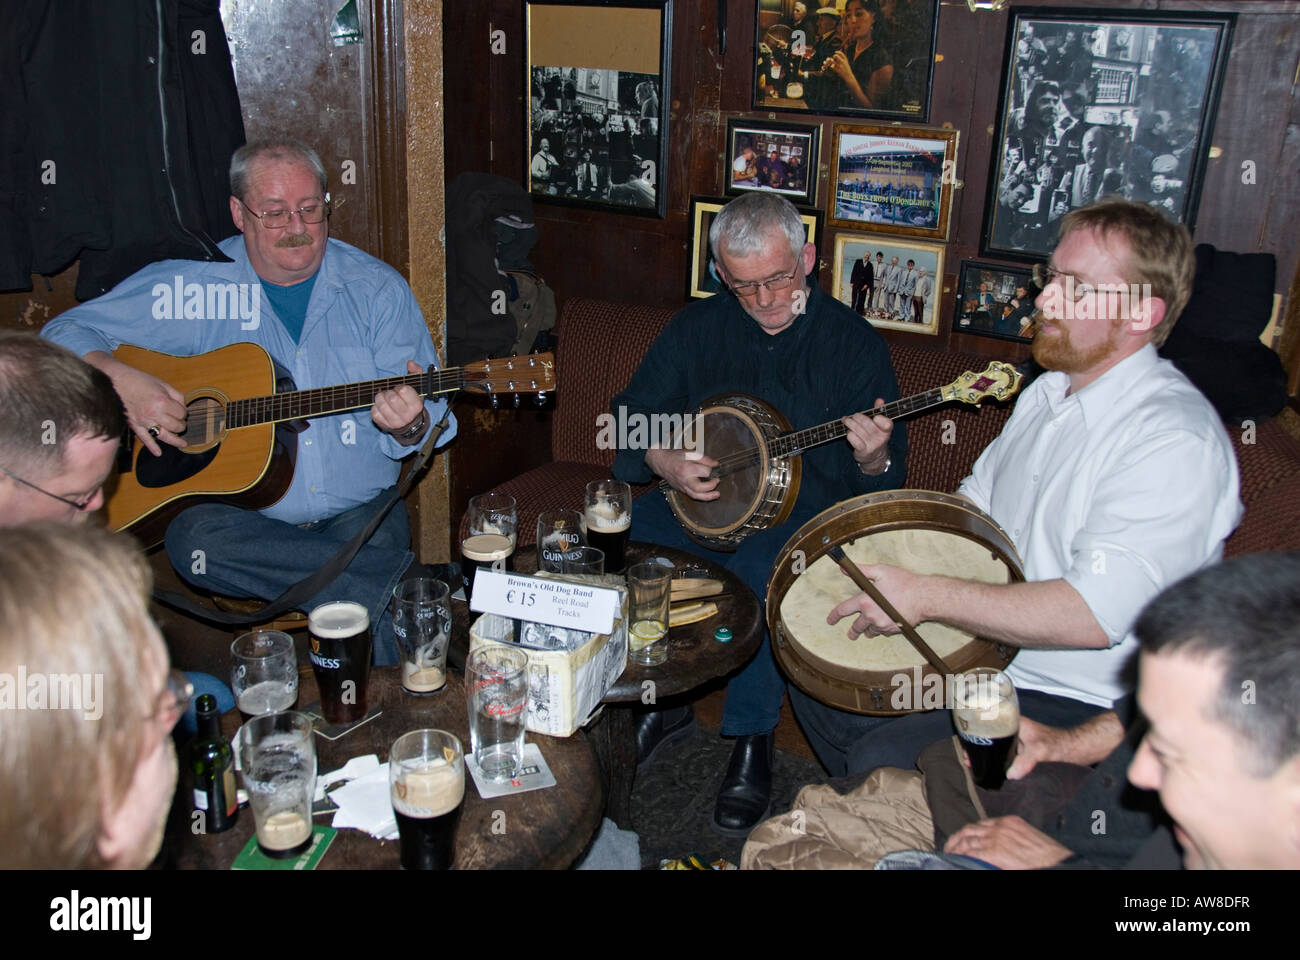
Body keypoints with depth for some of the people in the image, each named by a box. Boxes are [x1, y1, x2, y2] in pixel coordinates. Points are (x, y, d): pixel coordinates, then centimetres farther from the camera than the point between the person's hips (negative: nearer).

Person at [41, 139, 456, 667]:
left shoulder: (378, 288, 3)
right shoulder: (192, 283, 3)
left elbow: (429, 419, 0)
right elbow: (67, 332, 5)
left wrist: (408, 425, -25)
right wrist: (118, 378, -16)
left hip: (359, 510, 0)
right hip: (235, 508, 1)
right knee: (195, 538, -32)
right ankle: (407, 583, -24)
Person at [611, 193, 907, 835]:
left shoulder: (854, 343, -5)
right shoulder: (698, 327, 4)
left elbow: (885, 484, -5)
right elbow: (629, 419, 8)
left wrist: (874, 458, -29)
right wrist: (662, 461, -14)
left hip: (805, 515, -4)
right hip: (698, 502, 4)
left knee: (762, 573, -36)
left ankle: (753, 742, -14)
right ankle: (661, 704, -1)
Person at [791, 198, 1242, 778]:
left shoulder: (1176, 441, -24)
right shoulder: (1048, 391, 7)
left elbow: (1094, 614, -32)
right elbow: (973, 502, 18)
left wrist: (925, 596, -29)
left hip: (1075, 705, -9)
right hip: (982, 651, 9)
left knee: (882, 761, -23)